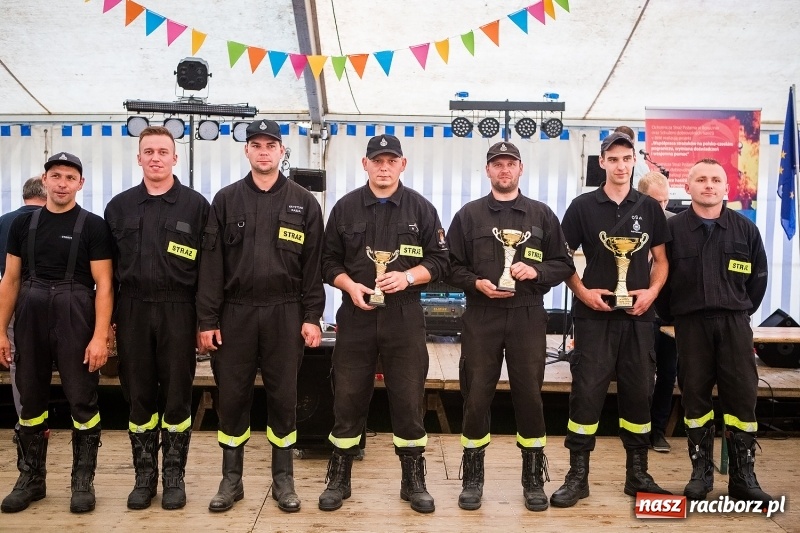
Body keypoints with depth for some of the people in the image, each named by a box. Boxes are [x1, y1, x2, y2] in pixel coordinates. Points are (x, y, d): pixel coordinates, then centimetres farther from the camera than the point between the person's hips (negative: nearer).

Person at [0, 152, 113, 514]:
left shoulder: (93, 226, -3)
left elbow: (103, 284, -8)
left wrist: (100, 336, -15)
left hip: (75, 321, -4)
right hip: (30, 320, 4)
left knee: (82, 401, 2)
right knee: (31, 400, 12)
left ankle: (83, 481, 15)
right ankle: (30, 478, 27)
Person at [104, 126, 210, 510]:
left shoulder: (195, 205, 1)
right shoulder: (119, 206, 9)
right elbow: (108, 266, 11)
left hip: (177, 310, -2)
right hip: (132, 310, 3)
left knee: (177, 396, 5)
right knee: (139, 397, 9)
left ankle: (174, 476, 19)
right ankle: (144, 476, 22)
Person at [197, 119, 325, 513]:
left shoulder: (304, 203, 5)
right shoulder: (226, 200, 6)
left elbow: (313, 265, 2)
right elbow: (211, 263, 2)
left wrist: (312, 316, -4)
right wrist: (207, 319, -3)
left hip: (285, 313, 0)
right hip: (235, 312, 1)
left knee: (283, 397, 7)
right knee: (232, 397, 7)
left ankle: (283, 479, 21)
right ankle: (231, 479, 22)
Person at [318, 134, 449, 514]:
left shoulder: (421, 208, 4)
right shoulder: (346, 208, 6)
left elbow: (439, 261, 3)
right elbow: (329, 261, 7)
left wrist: (407, 276, -14)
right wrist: (350, 286, -10)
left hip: (405, 317, 0)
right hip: (356, 315, 1)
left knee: (408, 400, 5)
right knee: (347, 399, 6)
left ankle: (414, 481, 21)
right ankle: (338, 480, 22)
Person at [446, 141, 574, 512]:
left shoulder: (542, 214, 9)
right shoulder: (468, 215, 7)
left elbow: (564, 265, 8)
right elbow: (452, 267, 5)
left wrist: (536, 271, -11)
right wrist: (477, 283, -12)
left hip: (527, 317, 0)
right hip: (481, 317, 0)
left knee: (529, 396, 4)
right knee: (476, 397, 3)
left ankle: (533, 479, 20)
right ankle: (473, 478, 18)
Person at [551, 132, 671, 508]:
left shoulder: (649, 208, 8)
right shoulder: (583, 206, 0)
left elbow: (661, 259, 12)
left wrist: (652, 291, -5)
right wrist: (582, 292, -11)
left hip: (638, 316, 3)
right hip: (595, 314, -2)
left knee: (638, 392, 9)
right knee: (586, 391, -2)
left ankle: (637, 473, 23)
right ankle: (578, 475, 8)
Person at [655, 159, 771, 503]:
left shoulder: (745, 228, 6)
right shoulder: (673, 228, 1)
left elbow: (758, 276, 13)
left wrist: (743, 311, 10)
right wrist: (671, 316, 4)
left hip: (734, 323, 1)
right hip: (690, 323, -1)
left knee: (742, 397, 0)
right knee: (695, 396, 4)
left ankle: (743, 476, 11)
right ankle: (701, 471, 16)